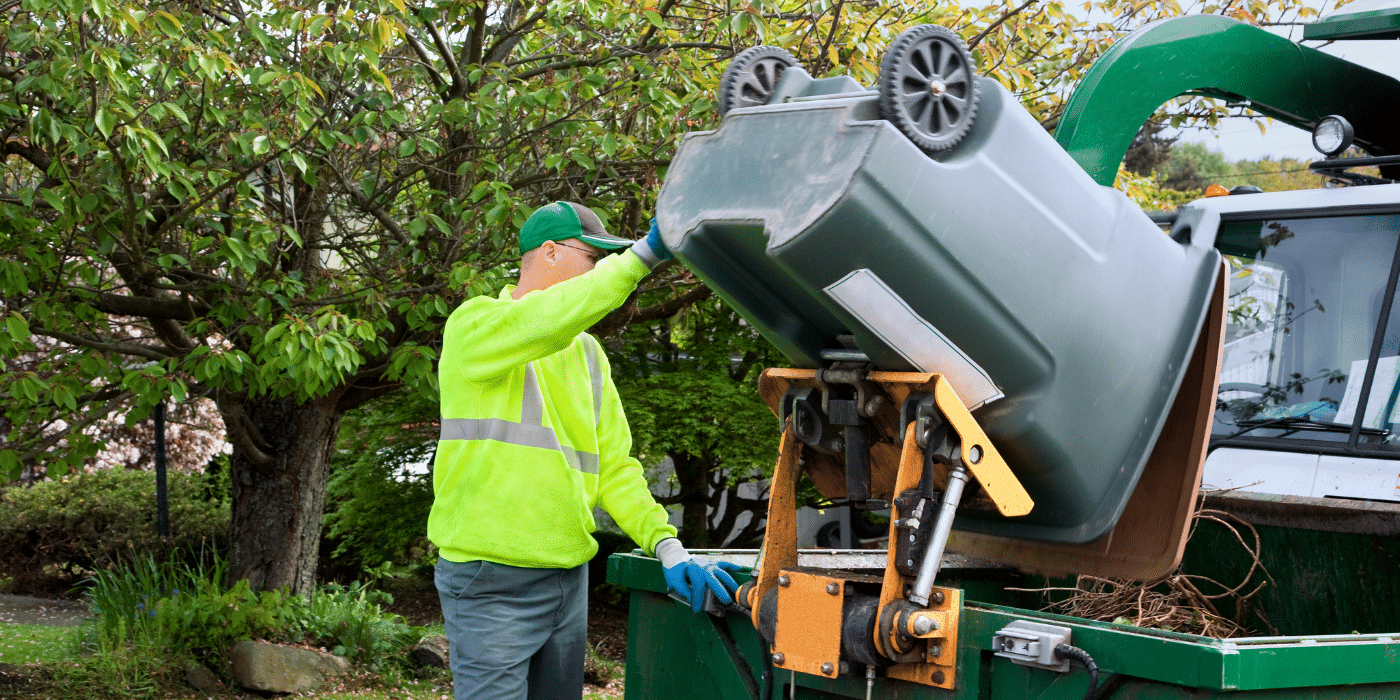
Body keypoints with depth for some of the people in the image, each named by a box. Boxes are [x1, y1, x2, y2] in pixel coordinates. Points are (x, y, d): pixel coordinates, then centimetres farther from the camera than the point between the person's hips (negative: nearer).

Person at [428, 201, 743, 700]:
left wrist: (668, 545, -2)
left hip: (569, 579, 7)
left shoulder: (588, 354, 16)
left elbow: (614, 465, 12)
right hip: (492, 583, -7)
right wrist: (643, 254, -30)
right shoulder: (474, 326, -6)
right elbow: (545, 321, -28)